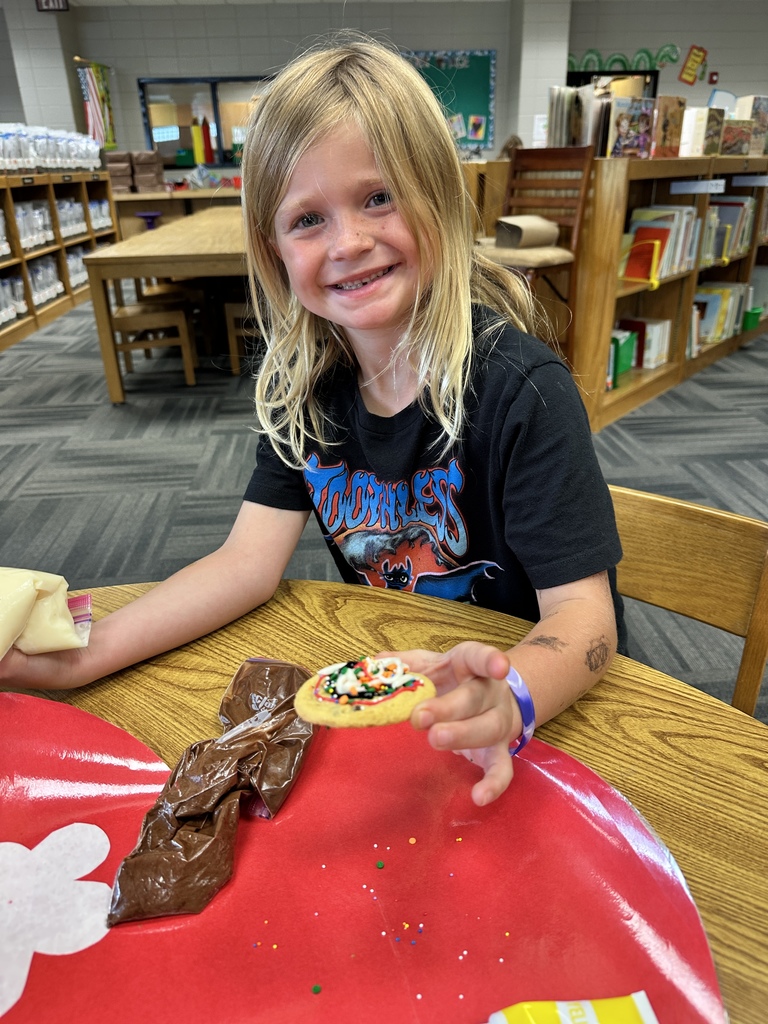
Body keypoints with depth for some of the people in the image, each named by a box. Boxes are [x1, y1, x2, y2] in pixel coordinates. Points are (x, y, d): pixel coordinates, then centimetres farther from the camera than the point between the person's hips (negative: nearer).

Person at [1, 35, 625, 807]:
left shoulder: (518, 386, -21)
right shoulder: (304, 380, -5)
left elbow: (583, 610, -22)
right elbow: (250, 558, -8)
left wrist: (506, 701, -43)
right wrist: (90, 653, -19)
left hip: (536, 688, -3)